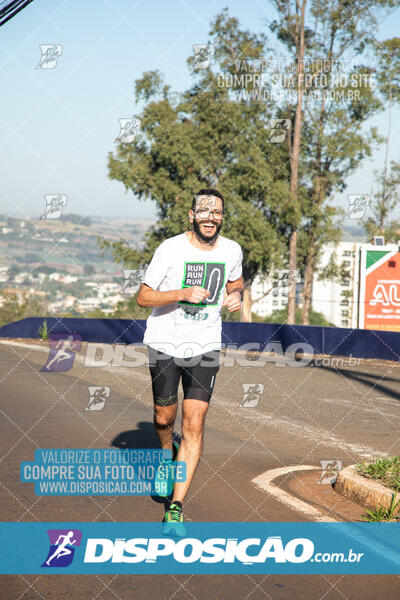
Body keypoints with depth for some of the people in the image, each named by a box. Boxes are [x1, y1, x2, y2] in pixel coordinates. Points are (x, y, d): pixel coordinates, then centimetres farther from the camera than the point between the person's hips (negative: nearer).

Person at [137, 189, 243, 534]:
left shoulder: (232, 250, -1)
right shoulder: (171, 249, -12)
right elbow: (143, 297, -9)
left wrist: (236, 295, -2)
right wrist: (183, 293, -24)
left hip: (205, 347, 1)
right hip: (165, 343, -1)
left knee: (194, 425, -9)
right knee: (164, 418, 12)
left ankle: (177, 506, -5)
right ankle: (168, 456, 48)